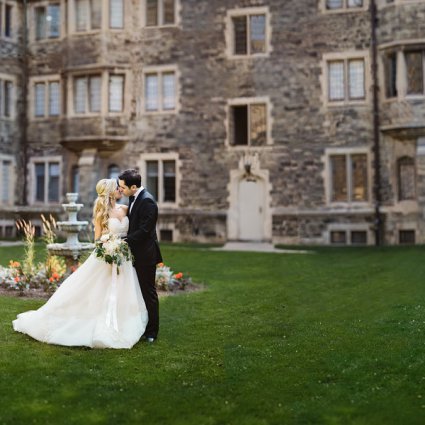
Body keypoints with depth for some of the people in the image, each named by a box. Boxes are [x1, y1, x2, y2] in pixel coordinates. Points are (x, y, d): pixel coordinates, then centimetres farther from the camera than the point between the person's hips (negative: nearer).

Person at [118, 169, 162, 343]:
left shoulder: (147, 201, -20)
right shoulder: (134, 198, 9)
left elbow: (144, 230, -24)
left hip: (145, 255, -9)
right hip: (136, 253, 9)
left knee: (148, 292, 1)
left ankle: (151, 333, 11)